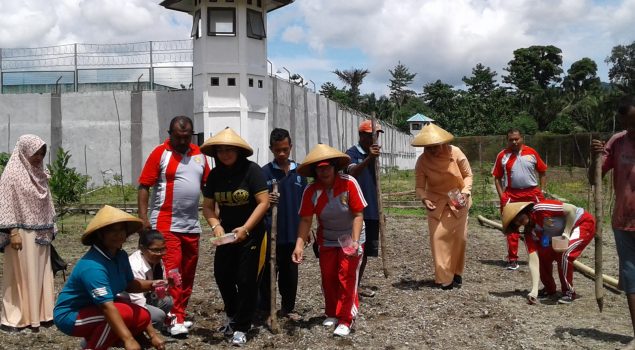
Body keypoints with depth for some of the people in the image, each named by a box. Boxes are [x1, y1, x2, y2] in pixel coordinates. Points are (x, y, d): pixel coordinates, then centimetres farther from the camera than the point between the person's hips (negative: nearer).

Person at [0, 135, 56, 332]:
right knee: (22, 275, -1)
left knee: (42, 275, 10)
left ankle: (39, 314, 19)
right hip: (23, 234, -7)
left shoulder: (39, 174, 12)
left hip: (41, 234, 7)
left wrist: (51, 229, 15)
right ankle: (18, 318, 7)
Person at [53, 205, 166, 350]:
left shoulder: (120, 256, -3)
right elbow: (107, 307, -38)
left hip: (96, 307, 9)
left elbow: (129, 284, 11)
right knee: (124, 312, -30)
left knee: (142, 316, -3)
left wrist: (151, 285, -10)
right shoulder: (92, 266, -32)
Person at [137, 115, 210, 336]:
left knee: (188, 272, 9)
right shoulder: (160, 153, -5)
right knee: (172, 269, -7)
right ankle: (175, 319, -3)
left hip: (191, 225, 6)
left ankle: (180, 313, 20)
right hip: (166, 224, -5)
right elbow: (144, 186, -7)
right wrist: (143, 217, -14)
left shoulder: (199, 154, 10)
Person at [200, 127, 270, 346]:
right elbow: (207, 206, 4)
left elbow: (264, 202, -18)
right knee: (222, 276, 8)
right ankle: (233, 316, 34)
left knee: (246, 281, -1)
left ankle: (241, 328, 14)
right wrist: (215, 225, -15)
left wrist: (245, 229, -22)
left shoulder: (251, 170, -16)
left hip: (251, 234, -5)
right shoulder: (215, 175, 0)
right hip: (227, 233, 5)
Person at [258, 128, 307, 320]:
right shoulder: (265, 172, -5)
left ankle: (288, 307, 27)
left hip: (293, 232, 3)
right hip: (271, 233, -3)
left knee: (290, 272, 13)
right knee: (268, 273, 3)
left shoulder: (299, 171, 6)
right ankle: (267, 310, 15)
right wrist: (265, 201, -24)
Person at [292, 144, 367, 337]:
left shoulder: (349, 183, -24)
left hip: (350, 238, -3)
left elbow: (358, 214, -22)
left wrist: (355, 241, -30)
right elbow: (306, 220, -14)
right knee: (328, 277, 9)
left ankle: (345, 320, 5)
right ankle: (332, 314, 29)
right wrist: (299, 246, -23)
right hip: (327, 240, 3)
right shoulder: (311, 191, -16)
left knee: (347, 277, -7)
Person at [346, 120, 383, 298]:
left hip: (372, 211, 7)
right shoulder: (352, 153, -8)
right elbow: (353, 172, -30)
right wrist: (369, 158, -46)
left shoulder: (374, 154, 14)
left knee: (366, 250, 11)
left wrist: (379, 209, 22)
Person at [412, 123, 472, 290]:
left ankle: (456, 273, 23)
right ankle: (444, 278, 0)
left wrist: (465, 192, -21)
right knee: (438, 237, -8)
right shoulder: (422, 161, -17)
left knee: (459, 237, 5)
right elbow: (419, 186, -12)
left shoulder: (455, 153, -18)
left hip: (458, 200, 0)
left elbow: (468, 175, -6)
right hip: (437, 202, 0)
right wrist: (424, 199, -32)